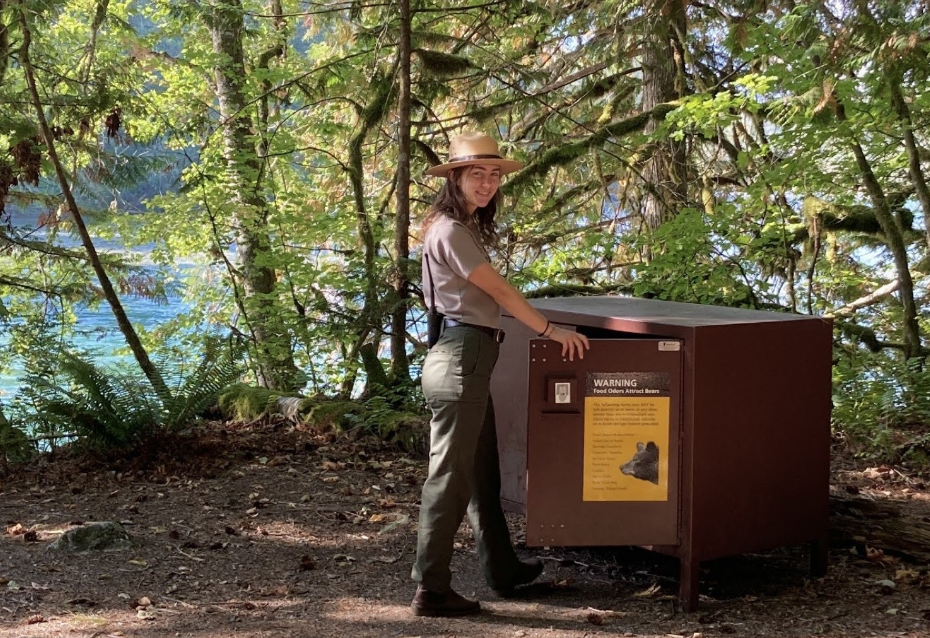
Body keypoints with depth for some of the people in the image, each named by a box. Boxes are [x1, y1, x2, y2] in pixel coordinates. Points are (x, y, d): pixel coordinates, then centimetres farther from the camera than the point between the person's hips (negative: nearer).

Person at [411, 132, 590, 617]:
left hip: (471, 357, 10)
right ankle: (431, 591, 0)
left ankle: (501, 569, 30)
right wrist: (551, 331, -8)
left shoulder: (464, 228, 17)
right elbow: (500, 291, -14)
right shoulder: (451, 231, -14)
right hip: (461, 356, -10)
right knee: (451, 476, -5)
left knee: (483, 472, 18)